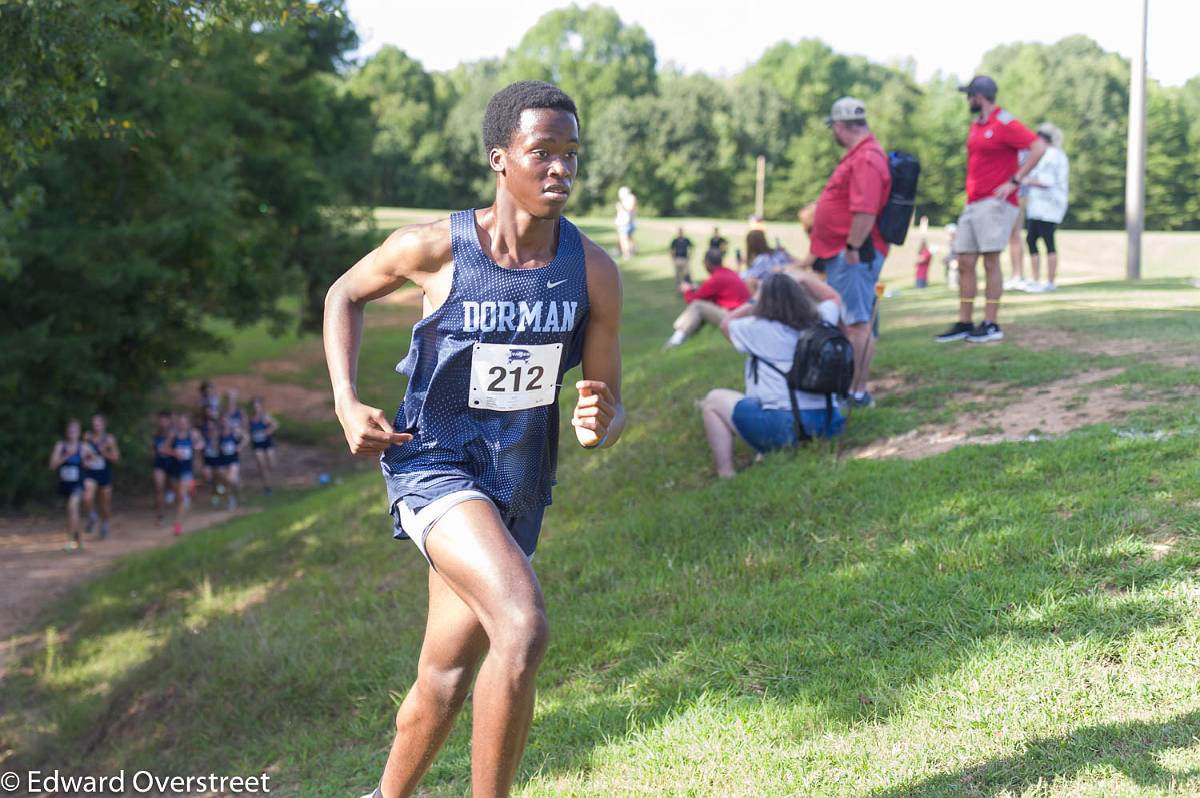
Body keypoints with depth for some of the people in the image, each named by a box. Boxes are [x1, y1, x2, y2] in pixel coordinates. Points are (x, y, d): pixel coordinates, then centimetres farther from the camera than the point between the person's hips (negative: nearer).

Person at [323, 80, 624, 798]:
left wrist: (601, 427, -25)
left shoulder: (593, 272, -8)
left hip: (518, 485, 4)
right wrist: (346, 403, -6)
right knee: (525, 628, -29)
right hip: (434, 465, -4)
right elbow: (346, 294, 6)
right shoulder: (436, 247, -14)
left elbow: (611, 405, -1)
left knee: (445, 679, 17)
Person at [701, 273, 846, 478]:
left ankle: (725, 476, 5)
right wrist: (804, 279, 33)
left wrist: (755, 305, 25)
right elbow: (834, 298, 30)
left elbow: (727, 324, 17)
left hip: (782, 427, -6)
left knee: (713, 401, 13)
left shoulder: (757, 328, -5)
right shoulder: (820, 323, 7)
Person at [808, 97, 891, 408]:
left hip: (853, 255, -11)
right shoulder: (859, 155, 17)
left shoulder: (866, 159, -18)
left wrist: (853, 248, -24)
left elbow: (865, 210, -27)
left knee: (857, 324, -8)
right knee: (845, 322, 16)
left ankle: (858, 393, -7)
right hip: (840, 253, 11)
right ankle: (844, 383, 25)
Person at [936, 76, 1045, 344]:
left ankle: (991, 325, -4)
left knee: (990, 262, -8)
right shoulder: (976, 126, 17)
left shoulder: (1005, 124, -10)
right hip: (972, 205, 9)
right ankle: (964, 324, 11)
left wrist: (1014, 182, -21)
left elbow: (1038, 147, -19)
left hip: (995, 204, -9)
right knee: (965, 263, 6)